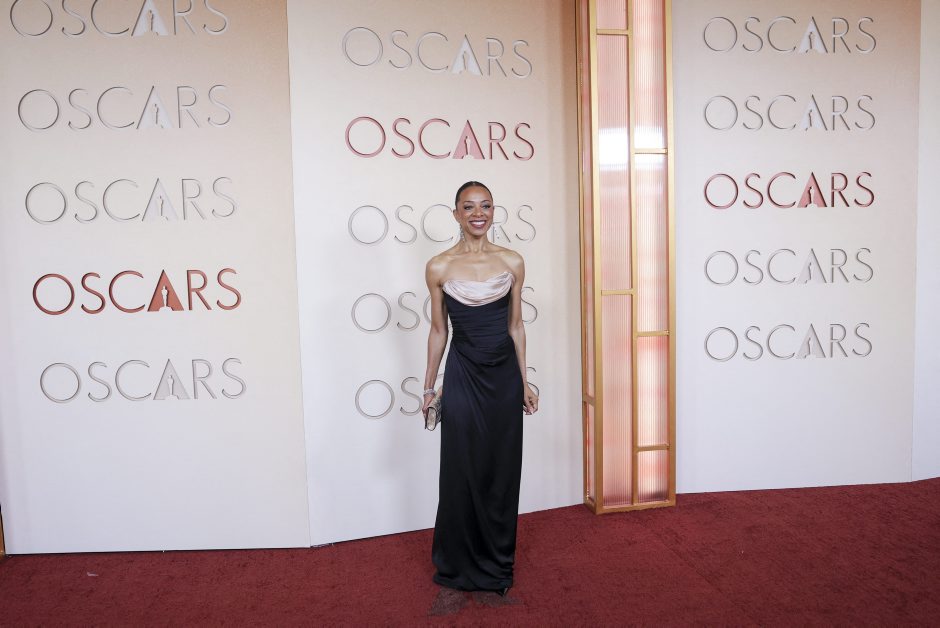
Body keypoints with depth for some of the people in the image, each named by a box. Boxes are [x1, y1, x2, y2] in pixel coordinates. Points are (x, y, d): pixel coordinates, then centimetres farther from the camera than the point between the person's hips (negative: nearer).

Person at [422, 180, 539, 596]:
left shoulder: (512, 262, 0)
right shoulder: (439, 267, -4)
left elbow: (516, 326, 7)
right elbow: (438, 331, 4)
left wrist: (524, 384, 9)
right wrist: (429, 387, 7)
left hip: (505, 376, 2)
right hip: (463, 378, -2)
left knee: (503, 471, 10)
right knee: (463, 473, 6)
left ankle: (497, 564, 30)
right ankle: (461, 567, 27)